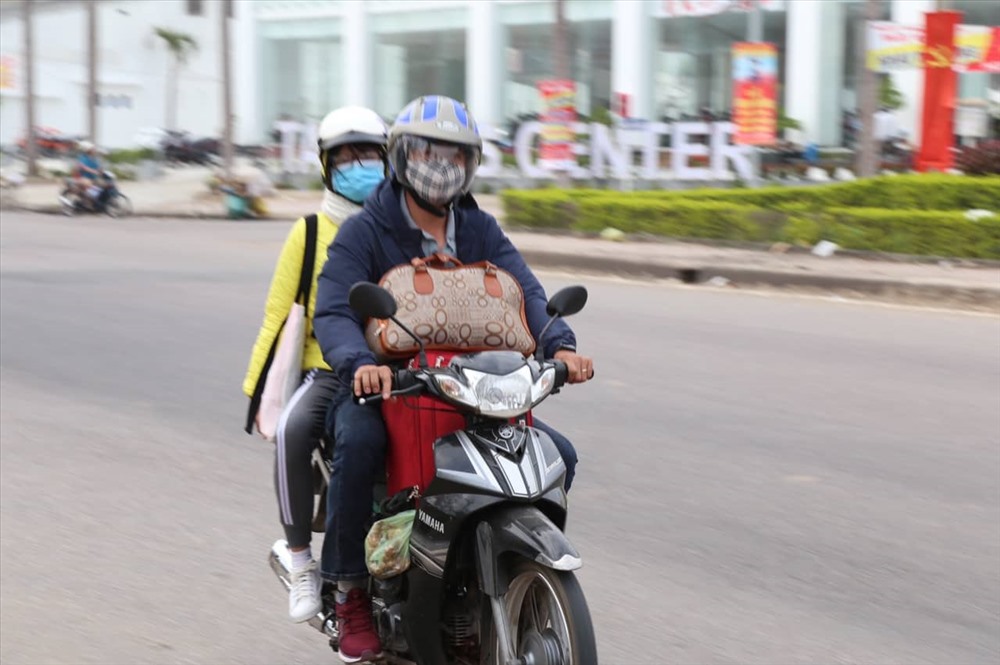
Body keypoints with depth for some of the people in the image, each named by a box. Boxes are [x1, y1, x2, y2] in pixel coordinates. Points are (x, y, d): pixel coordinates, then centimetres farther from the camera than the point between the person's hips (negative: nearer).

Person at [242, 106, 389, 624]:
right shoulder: (311, 232, 10)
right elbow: (279, 314, 9)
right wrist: (257, 389, 3)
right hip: (330, 371, -1)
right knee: (292, 431, -34)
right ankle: (302, 563, -19)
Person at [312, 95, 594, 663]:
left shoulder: (481, 230, 9)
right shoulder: (363, 232, -5)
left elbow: (525, 292, -6)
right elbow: (334, 313, -18)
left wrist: (560, 346, -27)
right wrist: (360, 363, -40)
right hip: (382, 384, -4)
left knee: (559, 455, -10)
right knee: (359, 442, -37)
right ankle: (351, 591, -19)